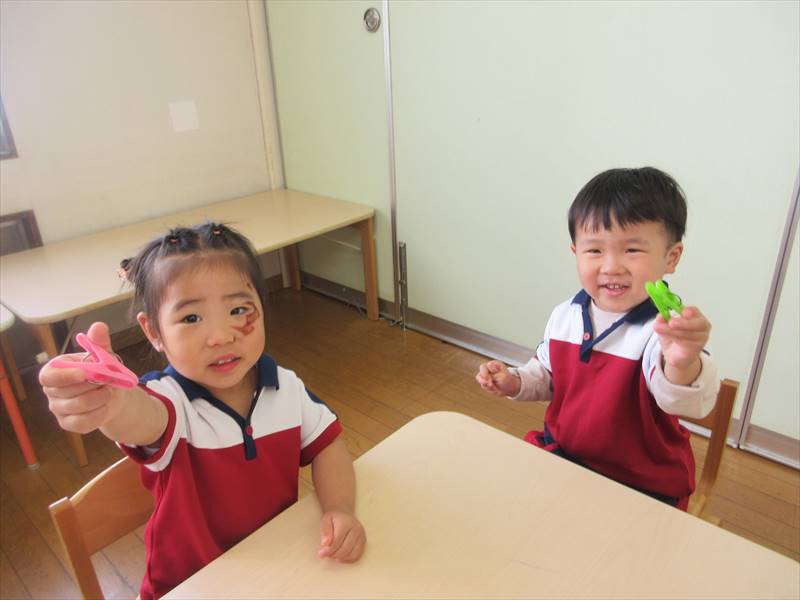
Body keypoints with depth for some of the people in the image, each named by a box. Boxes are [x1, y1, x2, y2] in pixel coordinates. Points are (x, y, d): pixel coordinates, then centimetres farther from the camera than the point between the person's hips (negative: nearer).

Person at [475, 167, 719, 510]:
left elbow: (688, 402, -42)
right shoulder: (565, 315, -5)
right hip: (560, 454, 5)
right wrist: (513, 382, -6)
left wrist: (682, 364, -63)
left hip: (643, 486, -5)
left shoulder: (667, 331, -23)